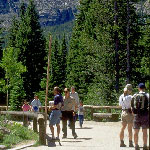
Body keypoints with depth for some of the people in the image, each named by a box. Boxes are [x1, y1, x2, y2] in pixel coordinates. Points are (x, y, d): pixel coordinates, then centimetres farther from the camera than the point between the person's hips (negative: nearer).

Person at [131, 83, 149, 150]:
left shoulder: (134, 96, 4)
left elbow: (132, 106, 8)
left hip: (136, 115, 2)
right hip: (145, 115, -2)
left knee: (136, 131, 8)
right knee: (144, 131, 3)